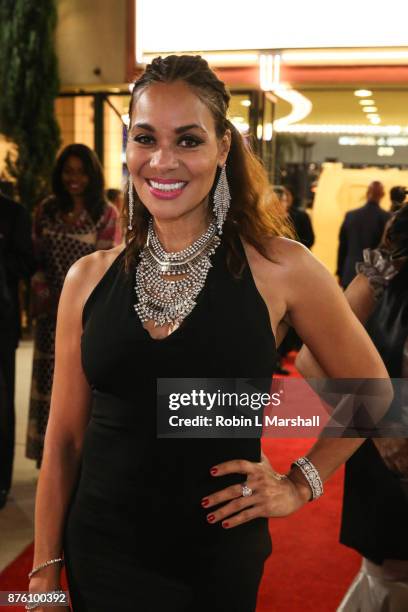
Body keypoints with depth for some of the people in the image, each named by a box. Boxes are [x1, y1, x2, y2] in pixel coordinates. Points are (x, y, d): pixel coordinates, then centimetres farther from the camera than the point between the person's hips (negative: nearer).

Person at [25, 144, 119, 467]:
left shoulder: (106, 214, -2)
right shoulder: (46, 210, 8)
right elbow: (36, 258, 8)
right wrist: (42, 295, -4)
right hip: (52, 312, 3)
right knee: (51, 381, 7)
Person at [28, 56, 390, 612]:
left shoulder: (279, 267, -12)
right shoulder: (89, 278, -4)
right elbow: (64, 439, 1)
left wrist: (300, 485, -4)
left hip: (219, 560, -1)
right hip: (100, 555, 2)